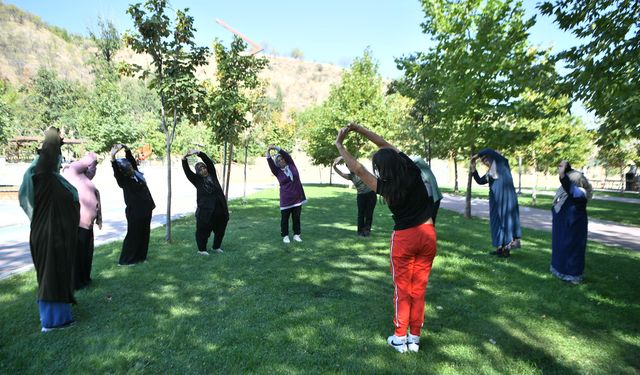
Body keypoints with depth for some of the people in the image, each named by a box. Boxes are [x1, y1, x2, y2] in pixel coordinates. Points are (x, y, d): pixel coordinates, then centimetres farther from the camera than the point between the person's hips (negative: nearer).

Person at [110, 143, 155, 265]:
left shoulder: (136, 173, 4)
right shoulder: (123, 180, -13)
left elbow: (131, 159, 8)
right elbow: (116, 172, -30)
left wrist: (126, 149, -9)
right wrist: (112, 157, -45)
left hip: (145, 209, 7)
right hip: (135, 212, -7)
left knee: (144, 234, 13)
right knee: (133, 235, 1)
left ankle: (140, 256, 26)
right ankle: (126, 260, 13)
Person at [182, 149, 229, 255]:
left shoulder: (212, 175, 9)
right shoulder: (197, 180, 3)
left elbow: (209, 161, -2)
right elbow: (187, 171, -9)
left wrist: (199, 153, -15)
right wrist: (184, 159, -25)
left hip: (220, 209, 4)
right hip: (206, 211, -3)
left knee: (220, 230, 14)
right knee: (203, 231, 4)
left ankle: (216, 247, 33)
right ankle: (202, 249, 22)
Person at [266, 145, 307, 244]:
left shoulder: (291, 165, 5)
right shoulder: (277, 171, 1)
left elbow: (287, 155, -6)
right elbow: (270, 163, -12)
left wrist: (276, 147, -13)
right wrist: (268, 151, -25)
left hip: (297, 198, 2)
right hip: (286, 200, -2)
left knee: (296, 218, 9)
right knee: (284, 219, 6)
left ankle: (296, 235, 20)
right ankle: (285, 236, 18)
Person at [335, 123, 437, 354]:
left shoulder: (385, 187, -16)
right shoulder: (413, 173, -6)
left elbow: (357, 169, -8)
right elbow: (387, 146, 0)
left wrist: (339, 145, 1)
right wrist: (358, 129, 0)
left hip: (404, 238, -4)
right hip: (428, 234, 4)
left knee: (402, 290, 11)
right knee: (419, 288, 12)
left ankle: (400, 339, 20)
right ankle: (414, 338, 22)